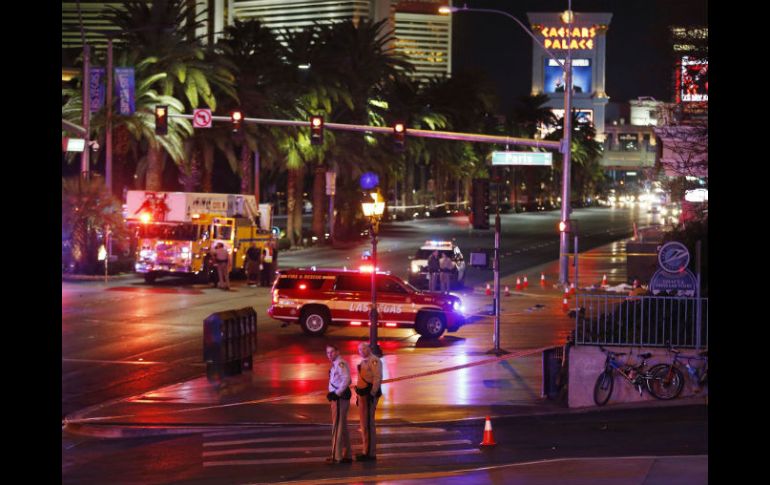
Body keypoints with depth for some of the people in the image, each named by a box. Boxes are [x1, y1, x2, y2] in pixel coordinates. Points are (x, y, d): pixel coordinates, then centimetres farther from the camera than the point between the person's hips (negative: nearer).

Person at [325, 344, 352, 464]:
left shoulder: (340, 363, -14)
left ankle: (336, 456, -7)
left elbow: (346, 379, -24)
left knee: (337, 427, -8)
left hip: (340, 397, -11)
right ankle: (347, 455, 22)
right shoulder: (335, 364, 17)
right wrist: (332, 394, 11)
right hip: (337, 397, 11)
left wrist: (336, 393, -23)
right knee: (343, 427, 15)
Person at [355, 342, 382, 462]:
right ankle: (366, 451, 18)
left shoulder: (374, 361, -10)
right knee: (364, 424, 12)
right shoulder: (363, 362, 19)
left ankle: (371, 453, -9)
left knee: (368, 423, -10)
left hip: (370, 394, -10)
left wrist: (372, 394, -22)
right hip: (362, 393, 10)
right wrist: (358, 395, 21)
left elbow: (377, 378, -18)